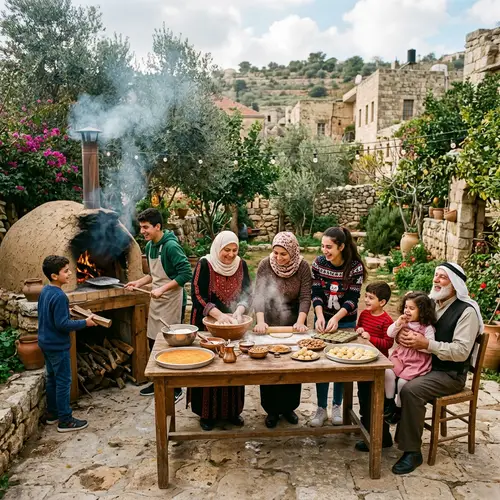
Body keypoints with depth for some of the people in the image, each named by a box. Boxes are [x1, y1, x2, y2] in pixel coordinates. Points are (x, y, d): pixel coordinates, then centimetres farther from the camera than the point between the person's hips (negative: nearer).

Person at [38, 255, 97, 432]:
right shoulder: (59, 296, -25)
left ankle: (52, 413, 31)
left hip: (45, 342, 10)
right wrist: (85, 323, -18)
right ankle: (65, 420, 8)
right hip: (57, 346, -10)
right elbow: (62, 324, -26)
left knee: (52, 378, 19)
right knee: (63, 382, 0)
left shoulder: (45, 290, 4)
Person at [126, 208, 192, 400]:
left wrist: (162, 289, -24)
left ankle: (175, 389, 15)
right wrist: (138, 282, 7)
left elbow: (186, 274, -24)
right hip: (156, 301, 8)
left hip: (172, 301, -8)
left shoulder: (171, 246, -19)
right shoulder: (149, 246, 8)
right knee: (153, 342, 16)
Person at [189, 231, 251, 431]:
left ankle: (232, 410, 25)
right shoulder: (205, 264, -13)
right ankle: (206, 413, 18)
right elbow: (197, 296, -18)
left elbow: (247, 294, -1)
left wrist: (238, 312, -20)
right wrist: (219, 315, -27)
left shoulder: (241, 265, -1)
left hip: (233, 324, 4)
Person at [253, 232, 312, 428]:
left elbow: (305, 298, -13)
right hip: (269, 323, 0)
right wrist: (260, 321, -28)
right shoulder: (265, 265, -12)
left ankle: (289, 407, 28)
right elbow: (258, 295, -16)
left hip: (293, 323, 1)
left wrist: (300, 322, -26)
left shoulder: (302, 267, -11)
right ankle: (272, 410, 21)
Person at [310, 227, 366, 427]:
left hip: (346, 321, -1)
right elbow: (316, 294, -11)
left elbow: (352, 299, -17)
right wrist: (320, 317, -26)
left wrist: (336, 318, -30)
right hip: (323, 320, 2)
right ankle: (321, 409, 17)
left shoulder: (355, 267, -17)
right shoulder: (318, 263, -11)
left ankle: (337, 407, 24)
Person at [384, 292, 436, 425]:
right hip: (400, 357, 5)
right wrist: (398, 324, -9)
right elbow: (390, 334, 6)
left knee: (402, 381, -19)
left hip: (416, 362, -5)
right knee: (388, 373, -18)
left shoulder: (427, 328, -10)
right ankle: (389, 403, -2)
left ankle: (398, 408, 5)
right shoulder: (404, 323, 8)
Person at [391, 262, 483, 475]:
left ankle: (412, 451, -15)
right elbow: (408, 326, 13)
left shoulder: (466, 311, -12)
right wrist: (401, 334, -12)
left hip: (450, 374, -7)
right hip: (423, 365, 7)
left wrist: (426, 344, -28)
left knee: (411, 390, -30)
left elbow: (461, 351, -21)